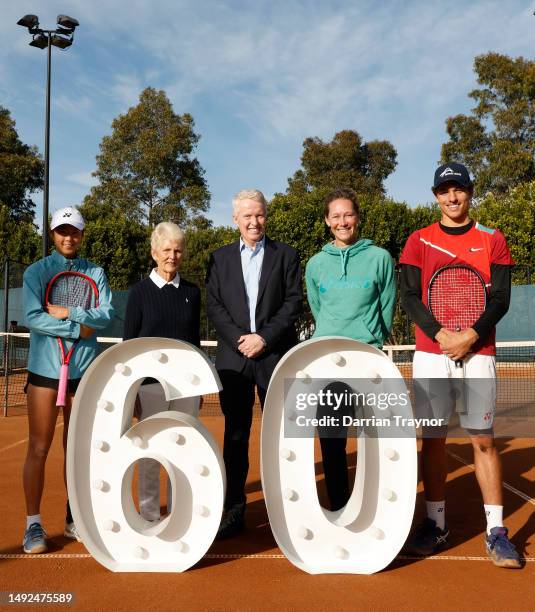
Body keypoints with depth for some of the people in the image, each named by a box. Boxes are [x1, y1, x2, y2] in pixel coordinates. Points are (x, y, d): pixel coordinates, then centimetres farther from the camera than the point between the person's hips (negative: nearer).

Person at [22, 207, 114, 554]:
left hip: (84, 370, 3)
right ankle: (34, 524, 12)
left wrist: (68, 313, -14)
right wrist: (79, 329, -13)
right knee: (39, 449, 1)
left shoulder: (96, 273, 8)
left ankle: (75, 519, 24)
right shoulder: (36, 272, 1)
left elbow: (107, 315, -5)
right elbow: (33, 317, -13)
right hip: (45, 369, -2)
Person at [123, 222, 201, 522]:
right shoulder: (140, 291, -2)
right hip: (151, 381, -3)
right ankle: (149, 515, 18)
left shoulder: (192, 292, 7)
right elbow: (129, 343, -1)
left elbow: (195, 339, 12)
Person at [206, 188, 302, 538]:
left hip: (275, 356, -1)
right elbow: (214, 305, 4)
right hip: (233, 358, 2)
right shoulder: (221, 258, 12)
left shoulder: (286, 255, 7)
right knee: (235, 435, 6)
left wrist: (264, 338, -12)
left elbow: (294, 302, -2)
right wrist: (240, 339, -10)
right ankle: (234, 511, 15)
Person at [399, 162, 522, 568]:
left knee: (483, 438, 0)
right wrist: (441, 334, -14)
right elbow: (409, 297, 1)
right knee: (433, 438, 5)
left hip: (478, 352, 0)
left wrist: (470, 335, -15)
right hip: (431, 353, 1)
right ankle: (436, 522, 17)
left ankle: (496, 530, 9)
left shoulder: (493, 241, 8)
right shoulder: (418, 241, 8)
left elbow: (500, 299, 1)